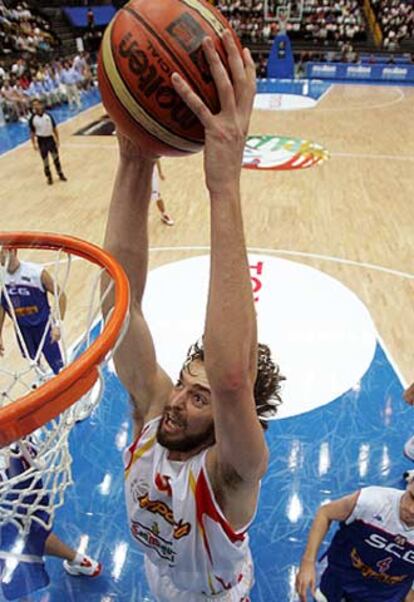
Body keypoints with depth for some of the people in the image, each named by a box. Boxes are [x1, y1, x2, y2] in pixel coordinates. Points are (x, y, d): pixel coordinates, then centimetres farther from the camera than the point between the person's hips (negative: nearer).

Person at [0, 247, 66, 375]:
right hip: (22, 328, 4)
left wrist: (58, 324, -19)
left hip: (43, 325, -4)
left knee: (58, 367, -1)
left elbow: (61, 295, -14)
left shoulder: (37, 272, -22)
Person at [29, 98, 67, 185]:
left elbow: (54, 128, 2)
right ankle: (49, 177, 19)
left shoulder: (48, 115, -5)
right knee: (45, 160, 5)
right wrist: (34, 144, -4)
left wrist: (57, 140, 1)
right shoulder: (32, 119, -7)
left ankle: (60, 174, 27)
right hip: (41, 140, -1)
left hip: (50, 138, 1)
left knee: (56, 157, 11)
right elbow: (32, 132, 0)